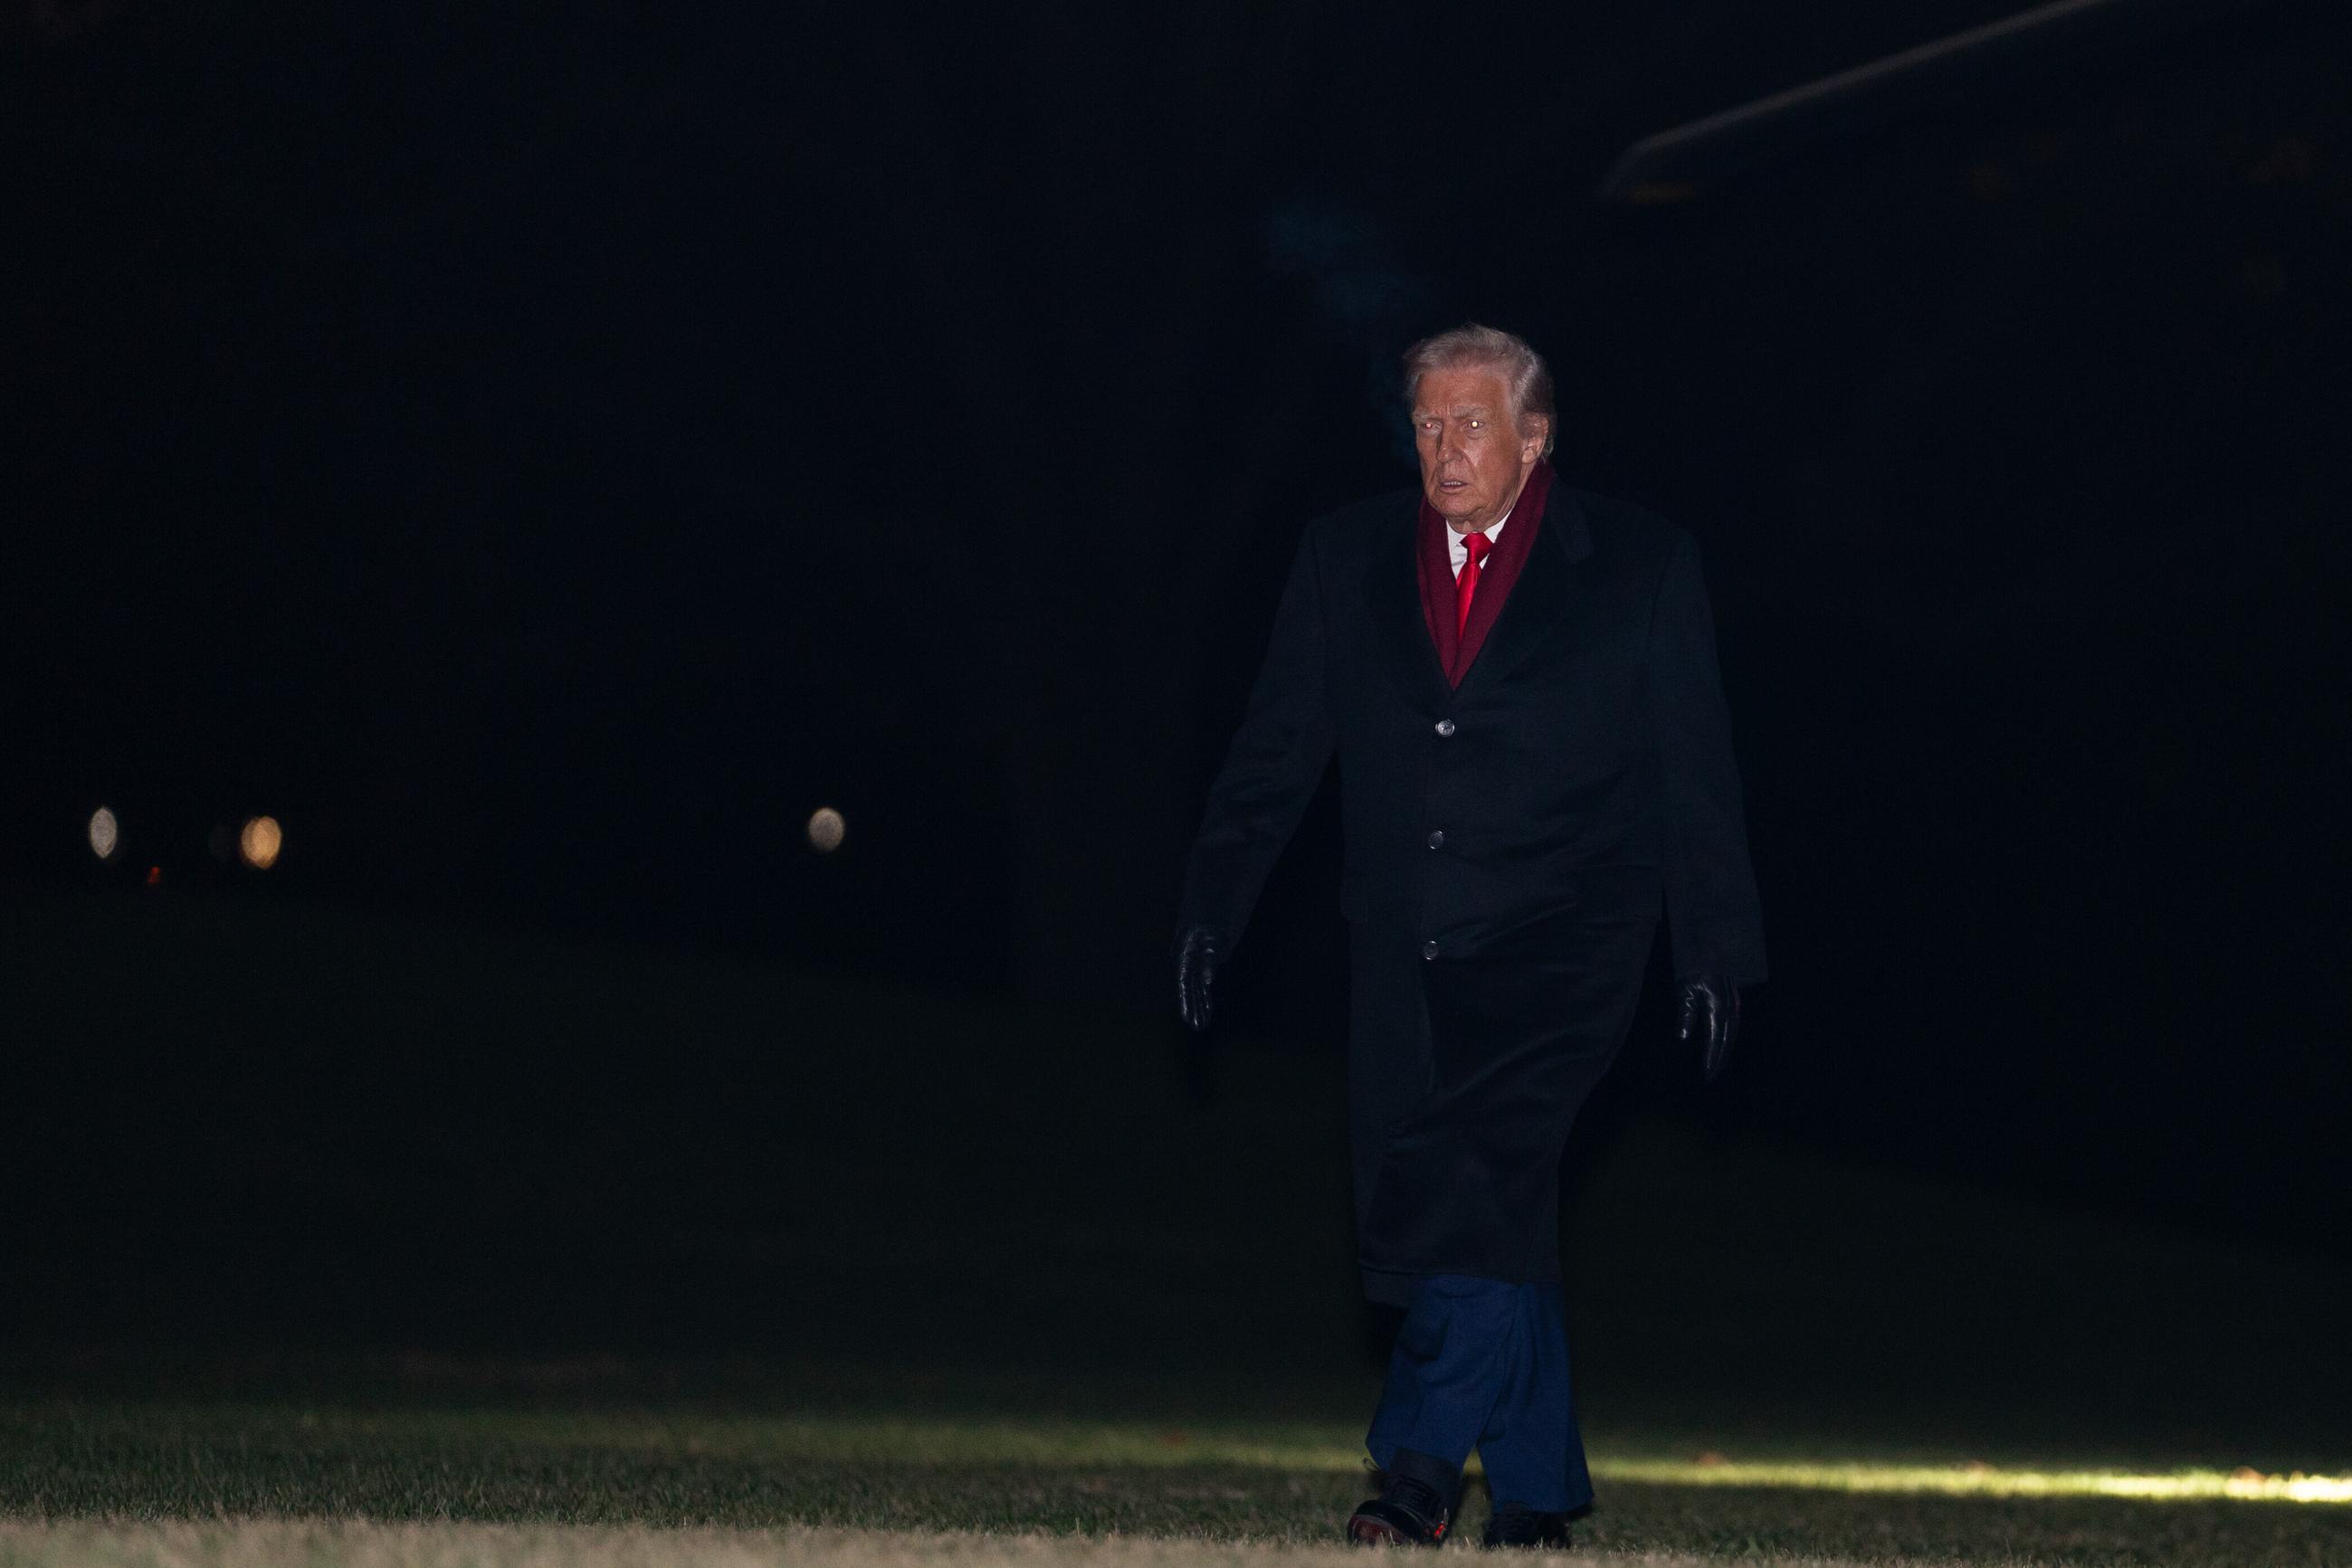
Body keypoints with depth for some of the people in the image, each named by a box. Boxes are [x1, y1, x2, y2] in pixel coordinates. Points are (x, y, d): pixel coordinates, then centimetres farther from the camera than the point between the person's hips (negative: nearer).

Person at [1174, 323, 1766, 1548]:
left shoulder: (1640, 567, 3)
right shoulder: (1346, 559, 11)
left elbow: (1696, 777, 4)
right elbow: (1276, 747, 11)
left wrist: (1717, 950, 1)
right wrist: (1211, 905, 2)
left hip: (1558, 943, -4)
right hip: (1405, 961, 4)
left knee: (1473, 1178, -23)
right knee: (1491, 1217, 4)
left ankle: (1421, 1465, -20)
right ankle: (1537, 1492, 16)